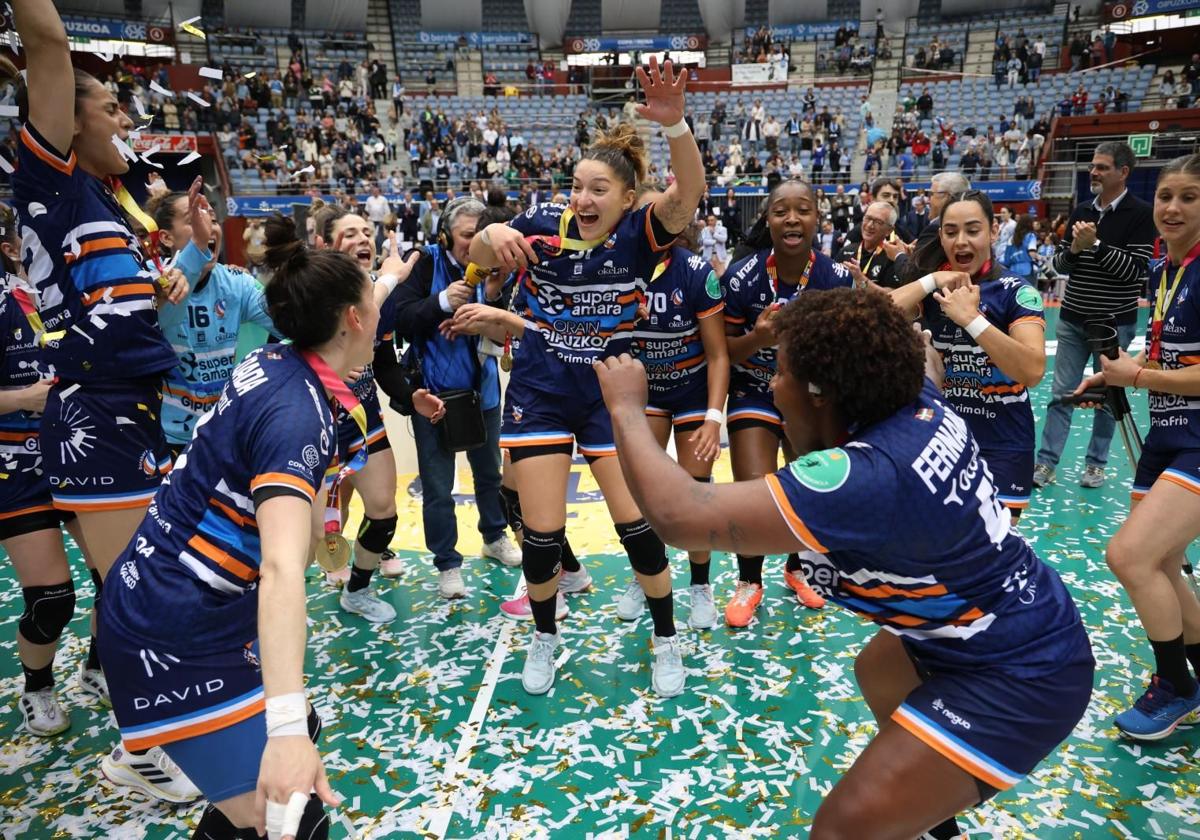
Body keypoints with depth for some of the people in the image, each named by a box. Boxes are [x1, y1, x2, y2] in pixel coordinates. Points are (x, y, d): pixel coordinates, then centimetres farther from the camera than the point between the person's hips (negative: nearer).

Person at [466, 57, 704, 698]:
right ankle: (544, 638, 30)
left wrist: (674, 124, -44)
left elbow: (688, 193, -26)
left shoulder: (638, 235, -10)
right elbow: (477, 257, -11)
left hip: (610, 397, 0)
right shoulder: (543, 227, -6)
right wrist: (493, 234, -35)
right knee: (541, 536, 1)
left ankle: (667, 643, 24)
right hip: (539, 396, 1)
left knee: (639, 525, 0)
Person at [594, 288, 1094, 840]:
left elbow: (677, 515, -35)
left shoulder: (862, 479, -34)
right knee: (878, 669, 34)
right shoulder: (921, 408, -9)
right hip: (1032, 624, 10)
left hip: (1019, 675, -10)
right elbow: (919, 353, 18)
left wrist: (627, 406, -20)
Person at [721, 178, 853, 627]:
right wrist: (757, 338, -30)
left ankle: (798, 568, 41)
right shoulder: (742, 276, -19)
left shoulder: (837, 278, -13)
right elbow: (723, 349, -12)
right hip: (755, 393, -2)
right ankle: (749, 582, 16)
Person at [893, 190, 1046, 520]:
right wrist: (932, 280, -19)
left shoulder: (1016, 291, -11)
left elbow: (1033, 370, -25)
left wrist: (971, 318, -28)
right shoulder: (933, 286, 1)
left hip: (1001, 447, -3)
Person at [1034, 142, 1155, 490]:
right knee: (1061, 394, 4)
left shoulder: (1141, 214, -8)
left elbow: (1135, 270, -15)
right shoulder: (1080, 211, 7)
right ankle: (1046, 462, 8)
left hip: (1115, 323, -4)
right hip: (1072, 320, 4)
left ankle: (1096, 462, 20)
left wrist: (1096, 245, -21)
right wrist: (1073, 250, -12)